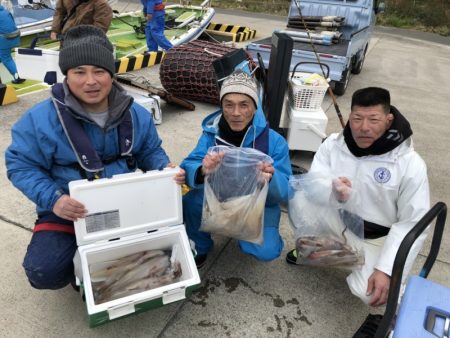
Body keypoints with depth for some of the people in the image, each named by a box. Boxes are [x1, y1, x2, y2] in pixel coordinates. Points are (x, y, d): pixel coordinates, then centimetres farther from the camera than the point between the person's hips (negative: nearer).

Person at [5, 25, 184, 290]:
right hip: (69, 210, -2)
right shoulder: (41, 119, -15)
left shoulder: (136, 114, -4)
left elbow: (151, 152, 7)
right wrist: (53, 199, -25)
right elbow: (21, 166, -8)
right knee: (44, 272, -21)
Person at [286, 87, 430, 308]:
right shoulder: (332, 144, -10)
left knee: (369, 293, -24)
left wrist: (386, 270, -22)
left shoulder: (410, 164, -16)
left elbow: (411, 224, -14)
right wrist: (331, 191, -40)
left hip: (374, 238, -2)